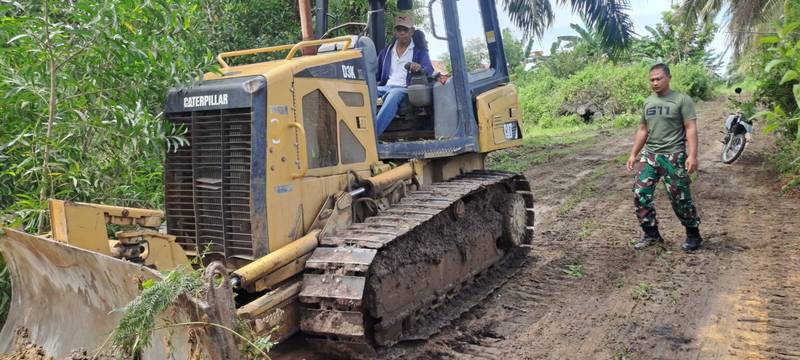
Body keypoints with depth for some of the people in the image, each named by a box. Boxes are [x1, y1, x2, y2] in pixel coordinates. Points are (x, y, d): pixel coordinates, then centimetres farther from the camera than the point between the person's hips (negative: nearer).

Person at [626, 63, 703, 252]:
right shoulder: (648, 102, 13)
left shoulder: (682, 100, -5)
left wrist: (692, 155, -20)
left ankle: (693, 235, 17)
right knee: (640, 195, -1)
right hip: (649, 155, 6)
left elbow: (691, 128, -10)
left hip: (673, 157, -6)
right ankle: (651, 234, 12)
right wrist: (633, 154, 14)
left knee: (680, 199, -1)